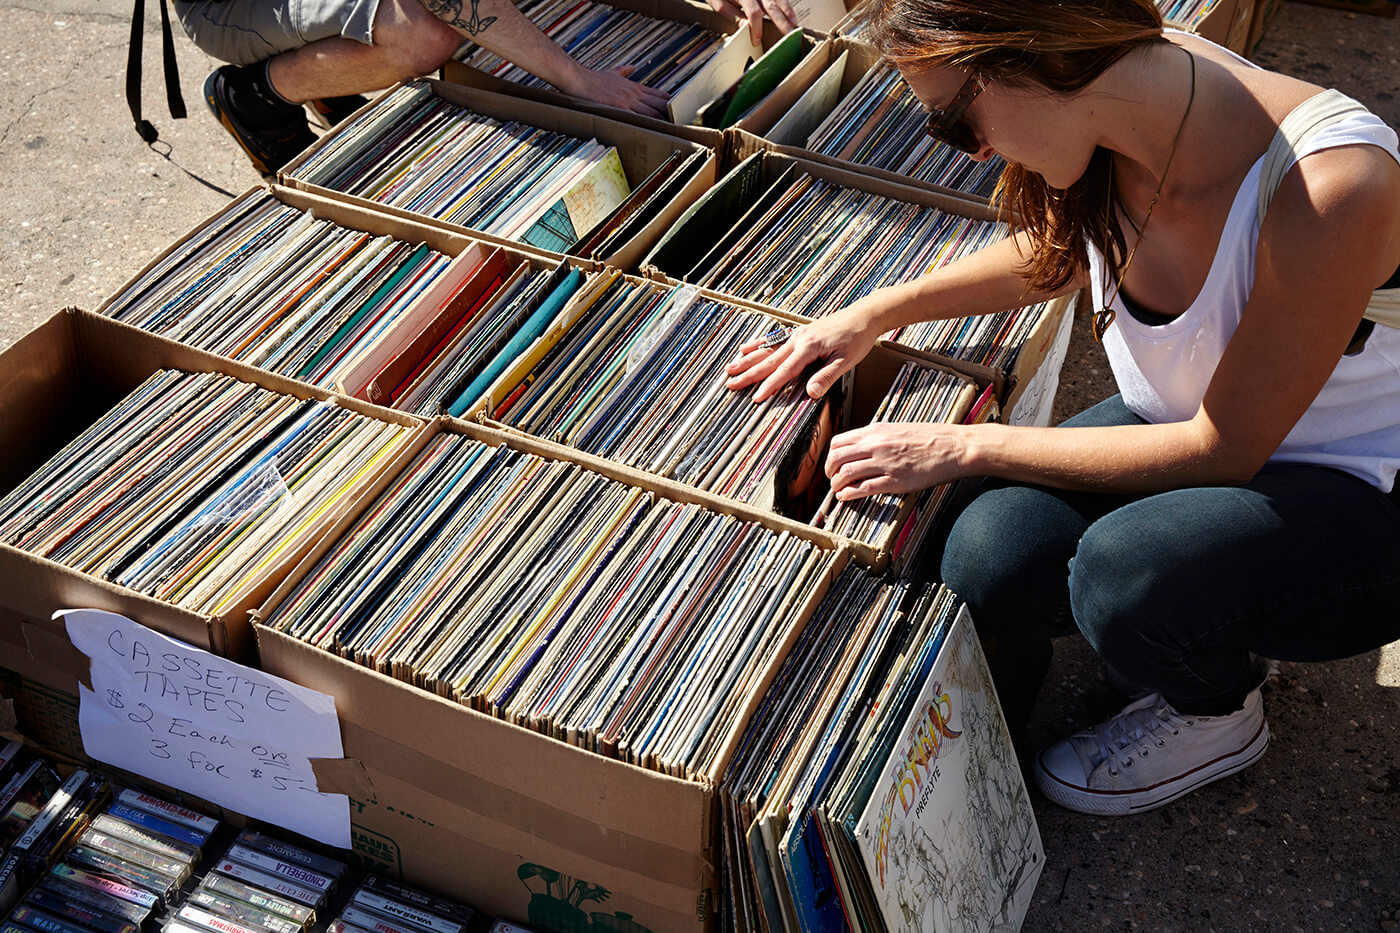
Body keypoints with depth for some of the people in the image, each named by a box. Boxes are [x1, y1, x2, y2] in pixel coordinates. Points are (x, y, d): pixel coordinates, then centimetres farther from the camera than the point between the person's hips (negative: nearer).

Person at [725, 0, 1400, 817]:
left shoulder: (1332, 188, -34)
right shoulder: (1124, 86, -13)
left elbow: (1223, 449, -24)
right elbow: (1060, 253, 10)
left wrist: (966, 449, -20)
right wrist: (877, 313, 4)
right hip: (1189, 420, 6)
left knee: (1127, 568, -34)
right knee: (990, 571, -19)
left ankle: (1219, 717, 2)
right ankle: (1202, 629, 11)